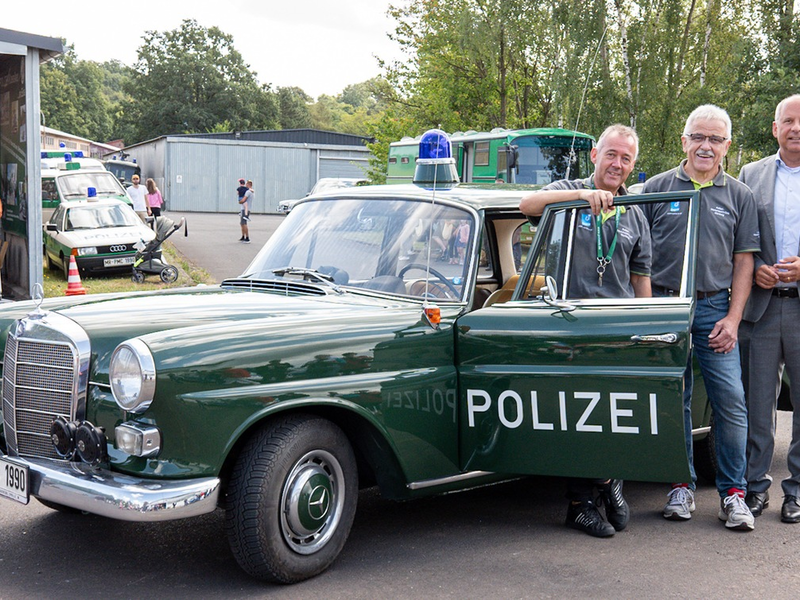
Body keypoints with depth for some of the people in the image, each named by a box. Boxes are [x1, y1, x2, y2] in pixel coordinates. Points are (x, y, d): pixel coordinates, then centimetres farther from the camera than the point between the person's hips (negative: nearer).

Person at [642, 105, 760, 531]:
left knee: (730, 400, -5)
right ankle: (681, 486, 16)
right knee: (672, 402, 5)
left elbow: (743, 262, 8)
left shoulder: (739, 196, 9)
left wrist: (733, 318, -3)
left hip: (715, 309, 0)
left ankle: (733, 493, 5)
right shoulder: (657, 189, 7)